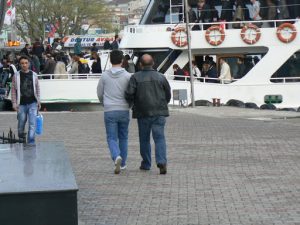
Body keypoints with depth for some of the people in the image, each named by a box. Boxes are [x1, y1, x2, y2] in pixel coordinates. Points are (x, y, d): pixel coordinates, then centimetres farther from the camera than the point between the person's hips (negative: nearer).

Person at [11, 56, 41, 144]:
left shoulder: (34, 75, 4)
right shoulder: (16, 76, 0)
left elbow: (37, 89, 11)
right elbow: (13, 90, 2)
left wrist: (38, 102, 9)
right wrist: (14, 103, -5)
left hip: (32, 103, 0)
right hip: (21, 104, 0)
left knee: (32, 124, -9)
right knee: (21, 123, 9)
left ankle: (31, 143, -8)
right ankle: (21, 140, 31)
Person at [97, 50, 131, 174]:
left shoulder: (104, 76, 0)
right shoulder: (127, 76, -5)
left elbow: (99, 94, 8)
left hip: (109, 111, 0)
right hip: (124, 110, 0)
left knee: (112, 138, 2)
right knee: (123, 137, 15)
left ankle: (117, 157, -25)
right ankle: (122, 163, 20)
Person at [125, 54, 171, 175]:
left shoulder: (135, 77, -4)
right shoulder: (161, 77, 3)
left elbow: (129, 93, -12)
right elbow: (168, 94, 9)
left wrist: (131, 104, 8)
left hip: (143, 113, -1)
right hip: (159, 112, 1)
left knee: (144, 139, 13)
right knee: (159, 137, -1)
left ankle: (146, 164, 21)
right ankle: (162, 162, -19)